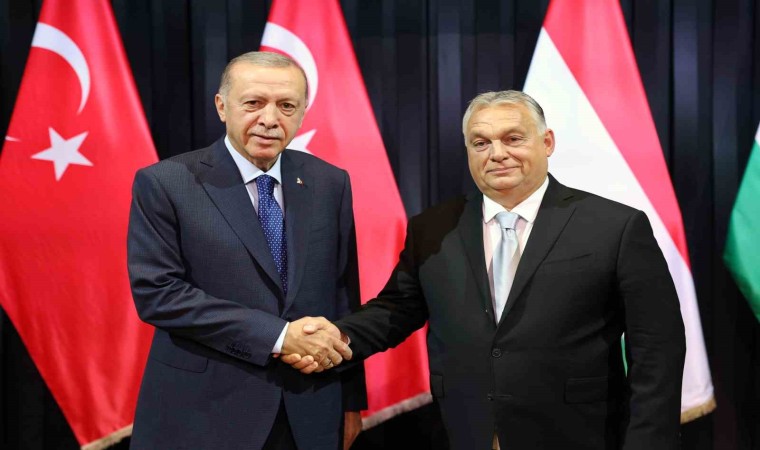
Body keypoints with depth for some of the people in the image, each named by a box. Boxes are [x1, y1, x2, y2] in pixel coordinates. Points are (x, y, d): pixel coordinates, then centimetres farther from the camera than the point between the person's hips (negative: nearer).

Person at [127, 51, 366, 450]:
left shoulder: (329, 183, 3)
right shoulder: (165, 184, -8)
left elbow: (343, 295, 6)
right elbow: (156, 292, -15)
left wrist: (351, 400, 8)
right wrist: (278, 335, -19)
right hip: (201, 415, -3)